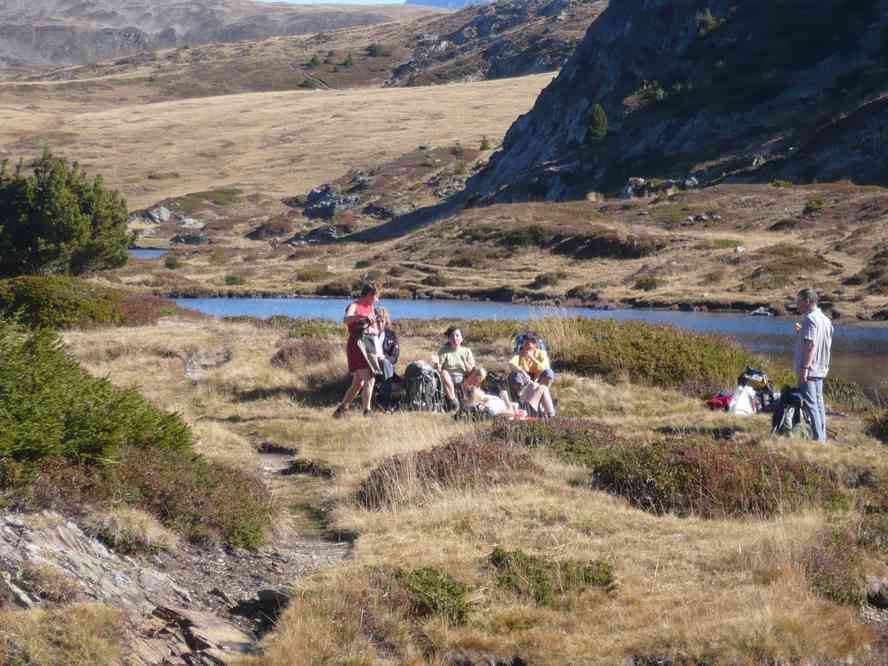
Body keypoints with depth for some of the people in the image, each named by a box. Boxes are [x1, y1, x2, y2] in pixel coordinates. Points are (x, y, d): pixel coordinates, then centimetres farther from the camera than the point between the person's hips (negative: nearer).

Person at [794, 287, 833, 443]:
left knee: (810, 404, -8)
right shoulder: (825, 319, 14)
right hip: (821, 369, 10)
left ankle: (817, 438, -10)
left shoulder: (809, 319, -15)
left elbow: (811, 344, -22)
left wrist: (805, 367, -24)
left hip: (809, 370, -10)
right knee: (818, 403, 14)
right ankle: (822, 437, 17)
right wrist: (801, 332, 24)